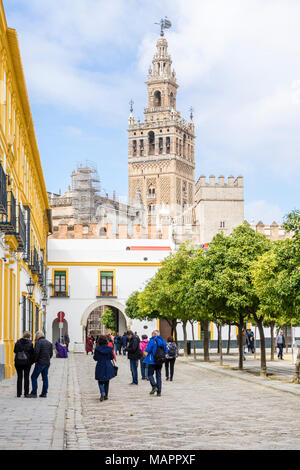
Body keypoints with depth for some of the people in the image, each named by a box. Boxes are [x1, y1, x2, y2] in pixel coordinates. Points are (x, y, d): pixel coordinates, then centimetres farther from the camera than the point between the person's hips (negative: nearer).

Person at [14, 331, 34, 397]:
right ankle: (26, 393, 5)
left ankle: (19, 393, 7)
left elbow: (15, 351, 9)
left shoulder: (18, 342, 2)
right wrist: (32, 361, 9)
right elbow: (32, 353, -4)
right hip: (27, 362, -2)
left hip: (18, 362, 2)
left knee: (19, 377, 8)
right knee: (26, 377, 6)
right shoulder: (30, 343, -6)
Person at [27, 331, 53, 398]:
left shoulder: (38, 342, -9)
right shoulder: (49, 343, 14)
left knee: (34, 377, -3)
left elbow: (36, 352, -17)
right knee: (45, 378, 10)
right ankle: (44, 393, 10)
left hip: (40, 362, -7)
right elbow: (51, 353, 15)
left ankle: (34, 393, -8)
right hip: (47, 363, 7)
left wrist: (35, 360, -4)